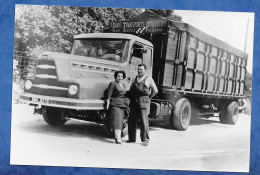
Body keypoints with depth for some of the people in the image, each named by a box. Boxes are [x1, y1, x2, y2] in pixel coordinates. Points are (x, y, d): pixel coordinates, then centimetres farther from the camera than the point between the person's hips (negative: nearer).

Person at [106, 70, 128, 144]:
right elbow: (109, 95, -7)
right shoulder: (112, 84, -3)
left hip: (122, 105, 7)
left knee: (120, 121, 6)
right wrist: (108, 104, -14)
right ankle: (118, 138, -20)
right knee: (117, 119, -15)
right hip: (115, 104, -7)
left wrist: (125, 105, 22)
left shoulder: (124, 85, 18)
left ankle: (117, 137, 12)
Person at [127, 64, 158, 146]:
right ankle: (132, 138, 15)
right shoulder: (135, 78, 17)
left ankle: (145, 139, -3)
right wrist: (132, 97, 13)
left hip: (143, 102, -5)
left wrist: (148, 98, 5)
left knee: (144, 120, -9)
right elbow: (131, 88, 25)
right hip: (134, 101, 6)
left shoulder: (148, 79, 3)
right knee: (131, 120, 5)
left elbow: (155, 90, 4)